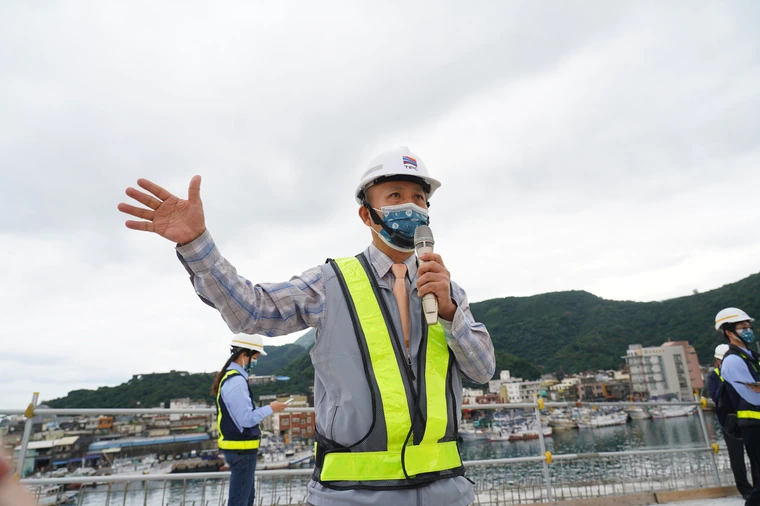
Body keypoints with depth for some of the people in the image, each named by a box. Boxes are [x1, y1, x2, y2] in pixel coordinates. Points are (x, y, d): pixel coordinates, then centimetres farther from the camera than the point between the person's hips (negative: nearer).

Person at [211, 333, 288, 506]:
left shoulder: (228, 376, 10)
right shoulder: (236, 381, -21)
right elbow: (246, 419, -24)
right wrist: (270, 408, -12)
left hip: (238, 447, 10)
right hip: (241, 450, -10)